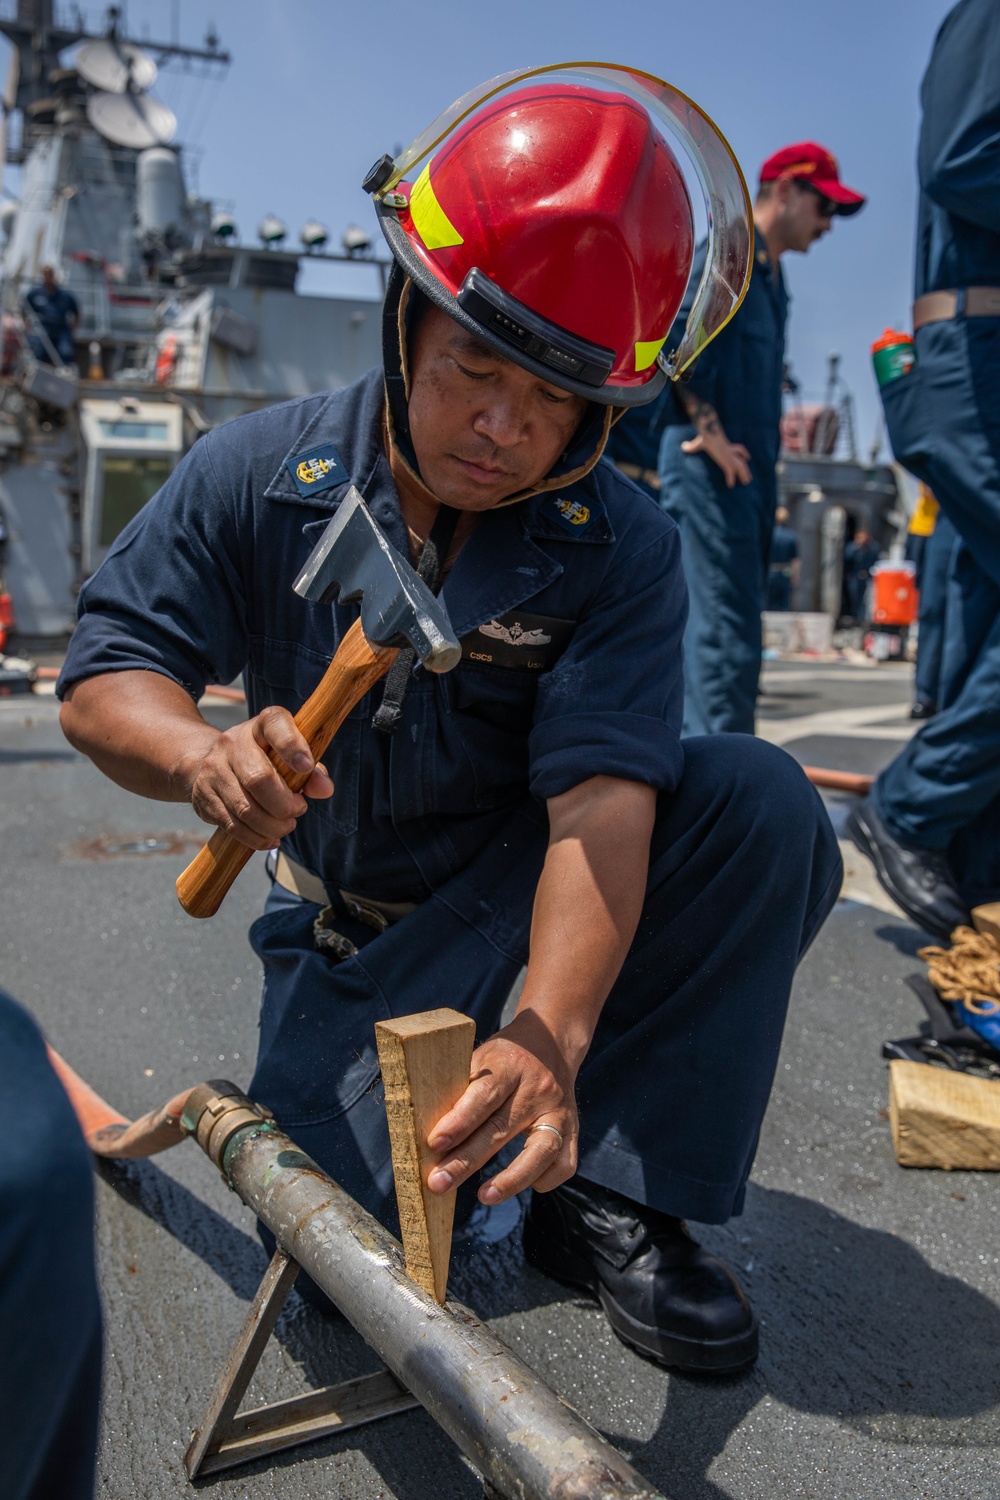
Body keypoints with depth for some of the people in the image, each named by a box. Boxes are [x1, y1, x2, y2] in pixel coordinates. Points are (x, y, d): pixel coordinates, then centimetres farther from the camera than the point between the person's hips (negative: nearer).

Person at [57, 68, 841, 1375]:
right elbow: (105, 676, -15)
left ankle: (612, 1196, -15)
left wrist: (553, 1033, -48)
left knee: (762, 807, -27)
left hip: (531, 874, 1)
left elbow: (604, 798, -31)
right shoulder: (260, 474, -14)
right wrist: (205, 755, -39)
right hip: (354, 910, 0)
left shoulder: (621, 547, -19)